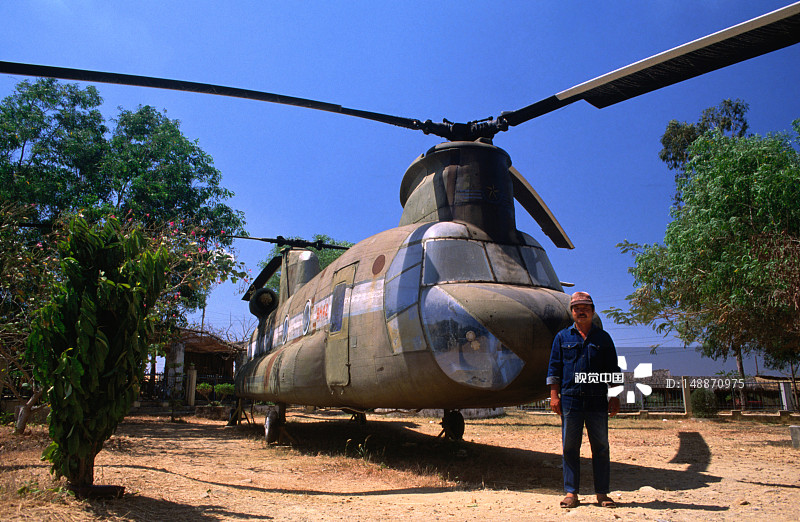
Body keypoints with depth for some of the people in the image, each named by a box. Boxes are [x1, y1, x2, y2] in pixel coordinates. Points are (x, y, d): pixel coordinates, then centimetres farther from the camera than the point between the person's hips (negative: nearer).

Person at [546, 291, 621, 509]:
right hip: (570, 399, 0)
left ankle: (602, 493, 15)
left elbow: (613, 370, 11)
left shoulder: (603, 338, 12)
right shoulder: (562, 337, 10)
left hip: (597, 401, 1)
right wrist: (554, 395, 0)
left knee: (601, 447, 5)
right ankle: (571, 493, 10)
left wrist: (615, 398, 4)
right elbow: (554, 368, 9)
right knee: (570, 447, 3)